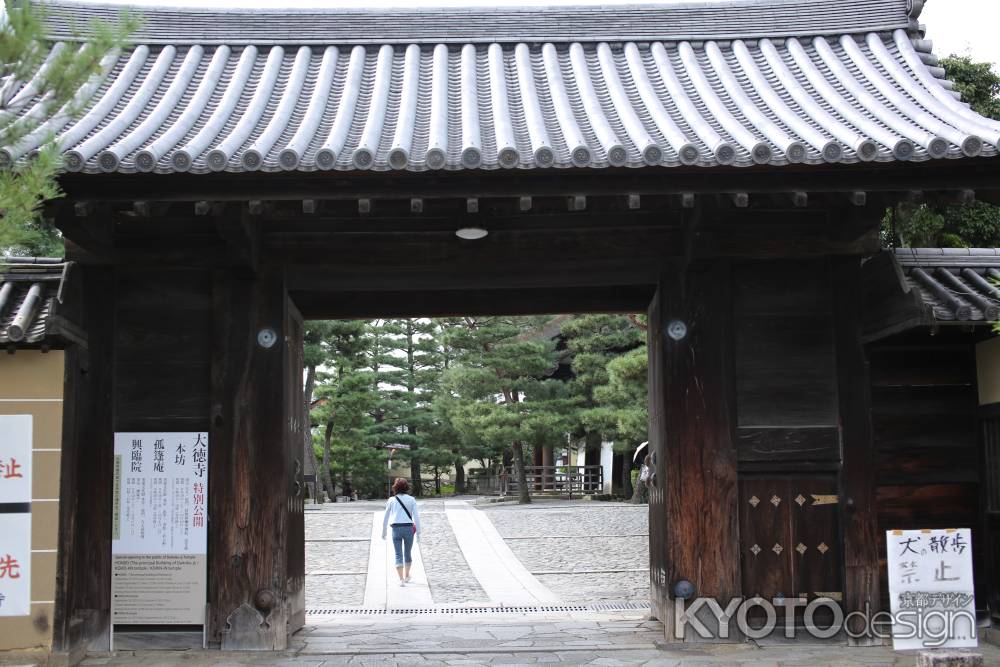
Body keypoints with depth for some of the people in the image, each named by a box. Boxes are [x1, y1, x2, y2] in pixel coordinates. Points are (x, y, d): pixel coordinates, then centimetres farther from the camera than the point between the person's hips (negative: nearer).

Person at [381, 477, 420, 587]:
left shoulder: (391, 500, 3)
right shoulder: (411, 499, 1)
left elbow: (385, 517, 7)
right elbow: (416, 516, -5)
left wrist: (383, 531, 17)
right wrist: (418, 531, -2)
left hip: (396, 529, 0)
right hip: (408, 528, 0)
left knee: (398, 555, 3)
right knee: (407, 553, 18)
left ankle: (401, 579, -6)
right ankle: (406, 576, 32)